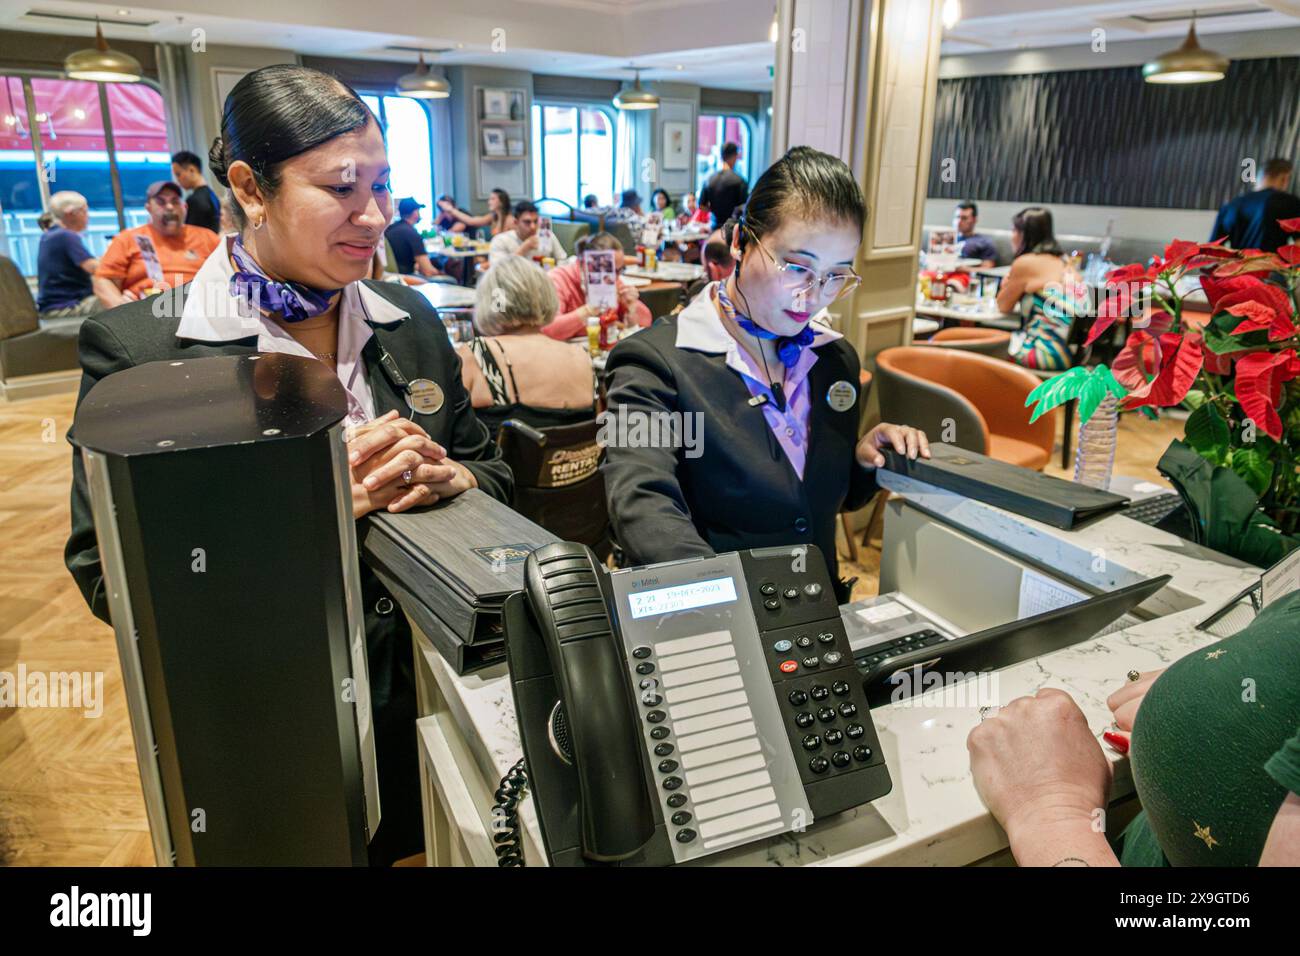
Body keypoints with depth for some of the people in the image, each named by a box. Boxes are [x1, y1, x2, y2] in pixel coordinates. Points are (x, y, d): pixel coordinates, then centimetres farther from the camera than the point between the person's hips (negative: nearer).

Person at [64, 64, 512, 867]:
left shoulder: (411, 323, 0)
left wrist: (450, 478, -17)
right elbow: (111, 577, -15)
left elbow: (496, 474, 7)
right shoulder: (136, 346, -13)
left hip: (428, 699, 4)